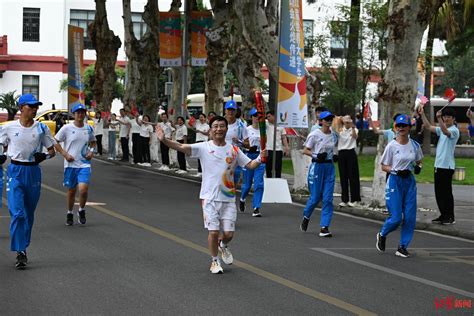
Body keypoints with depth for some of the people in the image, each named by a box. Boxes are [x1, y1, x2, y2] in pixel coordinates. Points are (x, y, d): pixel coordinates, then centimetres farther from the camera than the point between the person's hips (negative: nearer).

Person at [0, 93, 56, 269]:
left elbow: (52, 150, 9)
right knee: (17, 213, -13)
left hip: (33, 172, 2)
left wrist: (45, 155, -13)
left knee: (29, 214, 10)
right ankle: (20, 252, -12)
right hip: (15, 171, -2)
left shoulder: (41, 128, 3)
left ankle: (23, 248, 24)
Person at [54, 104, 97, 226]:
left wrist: (91, 151, 2)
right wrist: (65, 154, -10)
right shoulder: (67, 128, -5)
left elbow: (93, 142, 22)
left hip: (84, 164, 1)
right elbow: (55, 142, -1)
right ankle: (69, 213, 29)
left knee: (83, 189, -15)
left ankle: (81, 210, 10)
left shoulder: (89, 129, 5)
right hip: (70, 164, -1)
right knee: (71, 190, 9)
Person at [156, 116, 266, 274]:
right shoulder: (204, 148, -4)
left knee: (228, 233, 1)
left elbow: (250, 165, 3)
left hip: (228, 198, 2)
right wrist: (164, 140, -29)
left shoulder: (234, 150, 3)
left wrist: (260, 159, -18)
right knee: (213, 231, -4)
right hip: (210, 197, -2)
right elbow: (181, 147, -14)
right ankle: (215, 261, 19)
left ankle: (223, 246, 37)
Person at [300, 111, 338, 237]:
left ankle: (324, 227, -2)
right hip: (317, 166, -4)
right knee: (315, 197, 1)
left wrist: (335, 156, 1)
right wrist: (316, 155, -19)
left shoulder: (334, 135, 7)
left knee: (328, 198, -3)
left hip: (329, 167, 4)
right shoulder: (315, 134, -7)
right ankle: (306, 217, 32)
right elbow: (305, 151, -4)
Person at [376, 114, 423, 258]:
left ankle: (403, 246, 13)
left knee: (410, 217, 0)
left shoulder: (415, 145, 3)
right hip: (395, 182, -4)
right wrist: (397, 171, -20)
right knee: (396, 217, -5)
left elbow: (418, 161, 18)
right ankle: (382, 235, 25)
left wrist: (418, 167, -5)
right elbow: (384, 166, -3)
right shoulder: (391, 146, -7)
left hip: (410, 182, 4)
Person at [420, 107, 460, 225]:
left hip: (447, 166, -8)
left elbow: (445, 132, -32)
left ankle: (450, 217, 2)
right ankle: (443, 215, 18)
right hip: (438, 165, 8)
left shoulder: (454, 130, -11)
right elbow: (429, 127, 18)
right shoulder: (442, 129, 15)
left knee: (447, 192, -4)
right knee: (439, 192, 11)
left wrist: (439, 118, -43)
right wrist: (422, 114, 9)